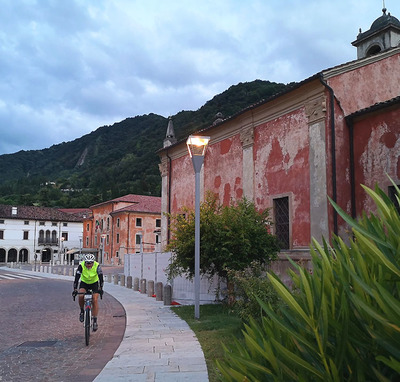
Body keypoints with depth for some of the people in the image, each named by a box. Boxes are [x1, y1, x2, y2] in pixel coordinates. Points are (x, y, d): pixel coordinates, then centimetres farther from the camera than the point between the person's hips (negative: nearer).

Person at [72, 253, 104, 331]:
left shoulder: (97, 266, -28)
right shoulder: (81, 266, -27)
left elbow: (101, 277, -32)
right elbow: (77, 278, -32)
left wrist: (100, 288, -44)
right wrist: (75, 289, -41)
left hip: (94, 283, 0)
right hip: (84, 283, 1)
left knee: (95, 300, -15)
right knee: (81, 296, -27)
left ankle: (95, 321, -6)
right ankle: (82, 311, 0)